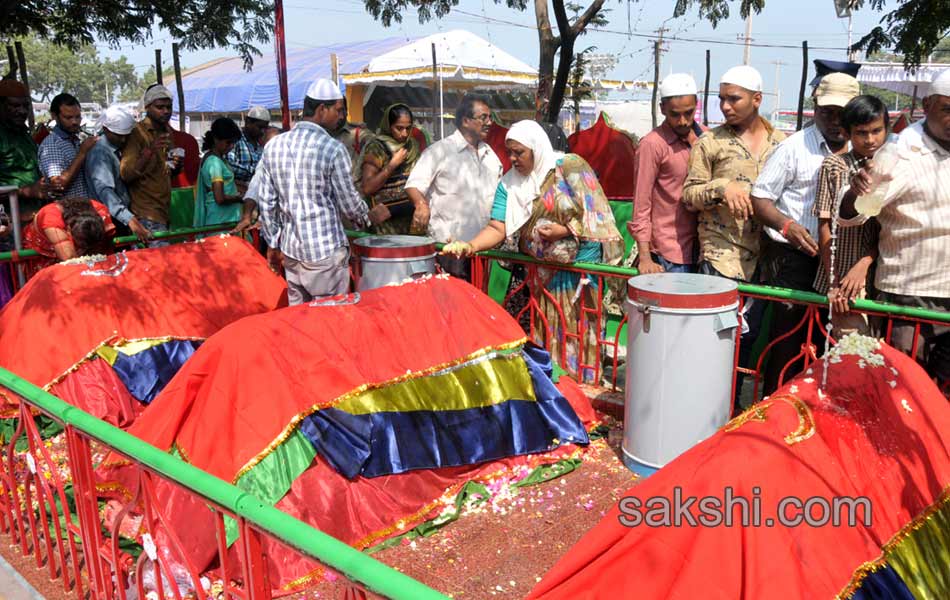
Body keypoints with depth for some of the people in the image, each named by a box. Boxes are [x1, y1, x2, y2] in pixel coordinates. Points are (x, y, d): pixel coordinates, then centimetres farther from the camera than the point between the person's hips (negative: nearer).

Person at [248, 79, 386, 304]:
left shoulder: (273, 146, 4)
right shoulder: (333, 149, -13)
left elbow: (265, 202, 7)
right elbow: (349, 203, -7)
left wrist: (273, 243, 16)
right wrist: (368, 217, 14)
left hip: (291, 250, 6)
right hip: (327, 251, -6)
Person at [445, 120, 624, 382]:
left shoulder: (570, 166, -11)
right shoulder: (509, 183, 1)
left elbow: (596, 213, -11)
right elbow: (498, 228, -8)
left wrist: (565, 230, -21)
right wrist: (470, 246, -24)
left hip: (581, 263, -4)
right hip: (542, 271, 4)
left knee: (578, 330, 4)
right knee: (546, 332, 11)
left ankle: (584, 383, 17)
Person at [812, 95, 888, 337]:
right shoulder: (834, 166, 0)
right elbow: (824, 226, -1)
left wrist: (864, 263, -12)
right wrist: (833, 282, -7)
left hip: (876, 278, 3)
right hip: (839, 279, -2)